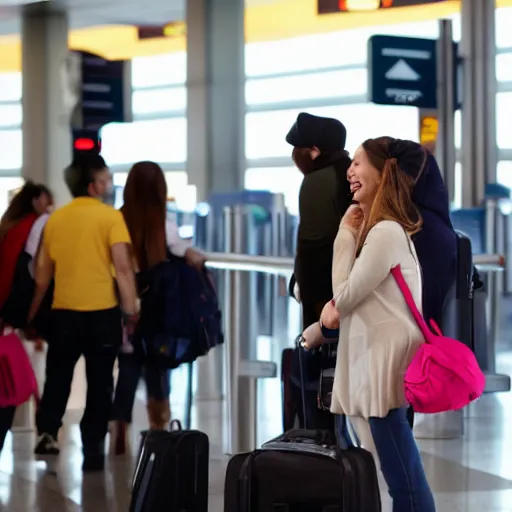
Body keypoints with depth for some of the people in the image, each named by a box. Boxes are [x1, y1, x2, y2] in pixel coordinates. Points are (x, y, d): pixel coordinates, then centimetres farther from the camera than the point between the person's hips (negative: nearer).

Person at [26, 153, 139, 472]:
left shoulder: (55, 218, 6)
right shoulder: (110, 216, -7)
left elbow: (42, 272, 12)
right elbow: (123, 268, -15)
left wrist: (33, 312, 22)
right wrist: (132, 310, -12)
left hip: (63, 311, 3)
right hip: (102, 311, -3)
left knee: (57, 377, 19)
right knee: (100, 382, 6)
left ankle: (47, 432, 8)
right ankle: (92, 449, 5)